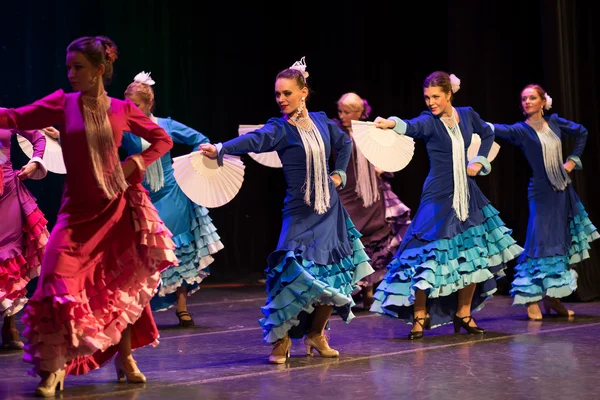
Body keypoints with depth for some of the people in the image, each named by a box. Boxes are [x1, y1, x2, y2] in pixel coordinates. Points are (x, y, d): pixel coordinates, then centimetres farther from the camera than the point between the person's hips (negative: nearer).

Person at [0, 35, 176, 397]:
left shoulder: (122, 109, 0)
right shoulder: (62, 104, -2)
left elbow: (163, 139, 10)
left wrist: (136, 164, -2)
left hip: (117, 205, 1)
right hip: (78, 208, -1)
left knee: (123, 283, 9)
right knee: (60, 280, -14)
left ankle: (125, 357, 27)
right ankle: (53, 367, 0)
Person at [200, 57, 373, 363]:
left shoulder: (321, 121, 5)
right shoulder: (280, 128, -9)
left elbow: (345, 143, 25)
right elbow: (253, 140, -30)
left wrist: (339, 174, 15)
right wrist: (220, 149, -48)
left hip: (330, 208, 4)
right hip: (299, 210, -4)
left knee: (334, 272, 5)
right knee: (293, 270, -16)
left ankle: (316, 334, 24)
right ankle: (282, 339, 0)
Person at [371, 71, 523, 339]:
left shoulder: (467, 115, 3)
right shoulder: (429, 121, -10)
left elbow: (487, 134, 23)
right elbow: (411, 127, -33)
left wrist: (479, 161, 9)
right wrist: (392, 124, -55)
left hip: (467, 194, 5)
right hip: (438, 196, -5)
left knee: (475, 255, 6)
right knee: (429, 255, -9)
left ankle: (463, 313, 21)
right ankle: (419, 317, 6)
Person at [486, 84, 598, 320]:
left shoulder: (554, 122, 4)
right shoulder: (521, 130, -9)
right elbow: (498, 129, -27)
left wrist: (573, 161, 12)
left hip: (563, 190, 5)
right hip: (541, 193, -5)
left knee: (561, 242, 9)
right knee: (541, 243, -10)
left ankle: (552, 298, 18)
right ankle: (532, 300, -6)